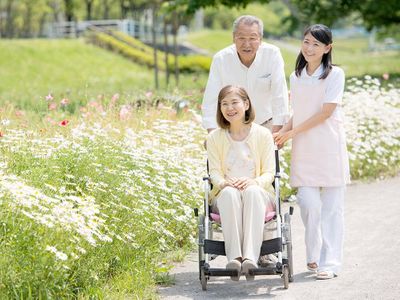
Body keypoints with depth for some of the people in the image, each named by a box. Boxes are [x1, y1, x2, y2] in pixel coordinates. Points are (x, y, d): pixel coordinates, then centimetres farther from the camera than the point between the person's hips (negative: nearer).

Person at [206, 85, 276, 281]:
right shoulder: (214, 138, 10)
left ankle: (251, 256, -51)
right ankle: (234, 257, -48)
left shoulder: (263, 135, 6)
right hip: (225, 197, 1)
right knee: (229, 192, -37)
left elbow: (269, 173, 2)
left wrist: (255, 181, -21)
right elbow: (214, 172, 3)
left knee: (252, 191, -38)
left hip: (258, 194, -1)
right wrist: (223, 183, -21)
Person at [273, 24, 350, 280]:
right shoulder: (296, 77, 13)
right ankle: (314, 256, 12)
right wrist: (282, 132, 0)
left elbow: (326, 112, -10)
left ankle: (329, 262, 1)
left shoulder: (335, 74, -3)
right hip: (303, 149, 4)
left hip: (329, 147, -4)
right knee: (308, 203, -5)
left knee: (331, 207, -2)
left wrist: (291, 133, -9)